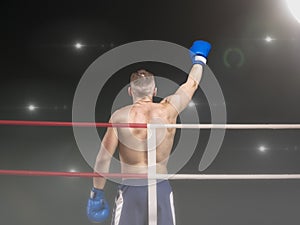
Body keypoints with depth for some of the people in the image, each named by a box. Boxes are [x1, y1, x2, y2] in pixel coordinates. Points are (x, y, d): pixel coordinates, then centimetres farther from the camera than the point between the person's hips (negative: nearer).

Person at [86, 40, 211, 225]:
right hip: (162, 188, 2)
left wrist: (97, 193, 7)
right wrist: (199, 58, 35)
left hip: (131, 190, -2)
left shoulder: (120, 117, -6)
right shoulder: (168, 110, -2)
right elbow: (191, 84, 16)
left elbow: (104, 158, -4)